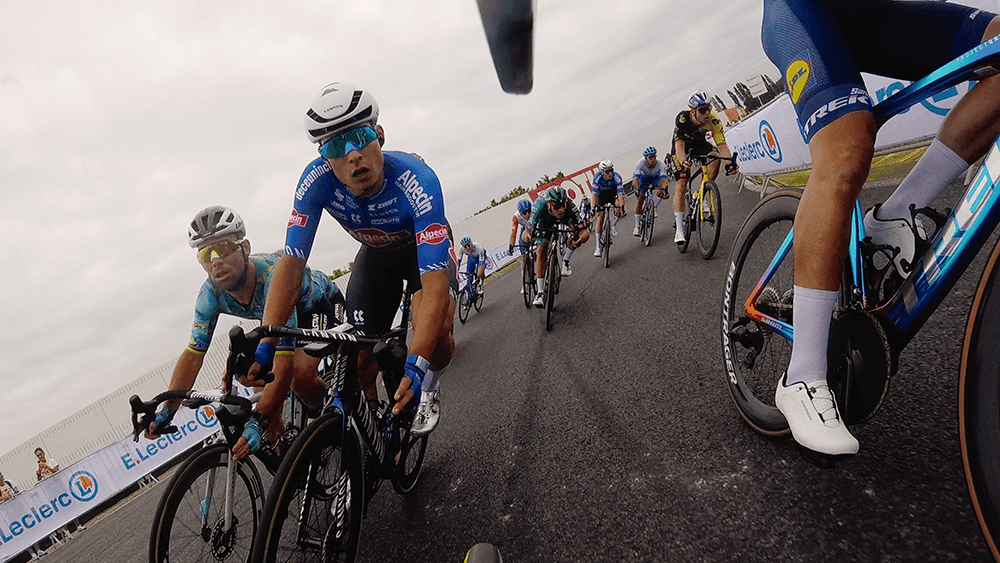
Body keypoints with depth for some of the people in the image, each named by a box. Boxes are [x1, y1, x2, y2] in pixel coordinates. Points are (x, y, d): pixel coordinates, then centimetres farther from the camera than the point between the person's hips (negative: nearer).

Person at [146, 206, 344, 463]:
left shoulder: (273, 276, -42)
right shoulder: (211, 294, -22)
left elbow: (283, 363, -45)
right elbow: (193, 355, -13)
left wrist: (258, 423, -49)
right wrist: (165, 411, -21)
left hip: (322, 304, -7)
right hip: (277, 319, 7)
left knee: (300, 373, -29)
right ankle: (276, 434, 9)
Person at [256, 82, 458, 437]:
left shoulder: (416, 181, -40)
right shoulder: (317, 180, -31)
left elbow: (435, 283, -46)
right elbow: (291, 264, -29)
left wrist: (417, 364, -55)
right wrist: (264, 346, -37)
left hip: (425, 247, -3)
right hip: (376, 253, 3)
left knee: (435, 334, -29)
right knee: (360, 360, -6)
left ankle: (427, 388, 6)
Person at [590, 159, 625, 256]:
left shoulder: (617, 177, -32)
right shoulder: (597, 178, -31)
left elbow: (620, 194, -38)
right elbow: (594, 194, -36)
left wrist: (621, 207, -50)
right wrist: (593, 208, -48)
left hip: (613, 194, 2)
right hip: (601, 196, -1)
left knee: (619, 204, -29)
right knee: (600, 218, -12)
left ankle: (612, 226, -2)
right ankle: (597, 246, -9)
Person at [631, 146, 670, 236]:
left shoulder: (660, 163, -33)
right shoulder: (640, 163, -33)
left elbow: (663, 178, -42)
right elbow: (636, 178, -41)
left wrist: (663, 188, -61)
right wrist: (637, 189, -58)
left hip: (655, 177, 1)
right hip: (644, 177, -1)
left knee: (663, 186, -32)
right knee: (640, 199, -13)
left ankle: (654, 207, -11)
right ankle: (637, 226, -8)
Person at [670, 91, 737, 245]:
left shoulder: (714, 121, -27)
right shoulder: (682, 119, -34)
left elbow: (721, 144, -29)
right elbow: (679, 144, -41)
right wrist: (683, 161, -61)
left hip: (699, 144, 3)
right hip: (682, 147, -3)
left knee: (715, 157, -28)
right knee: (681, 185, -16)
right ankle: (679, 229, -17)